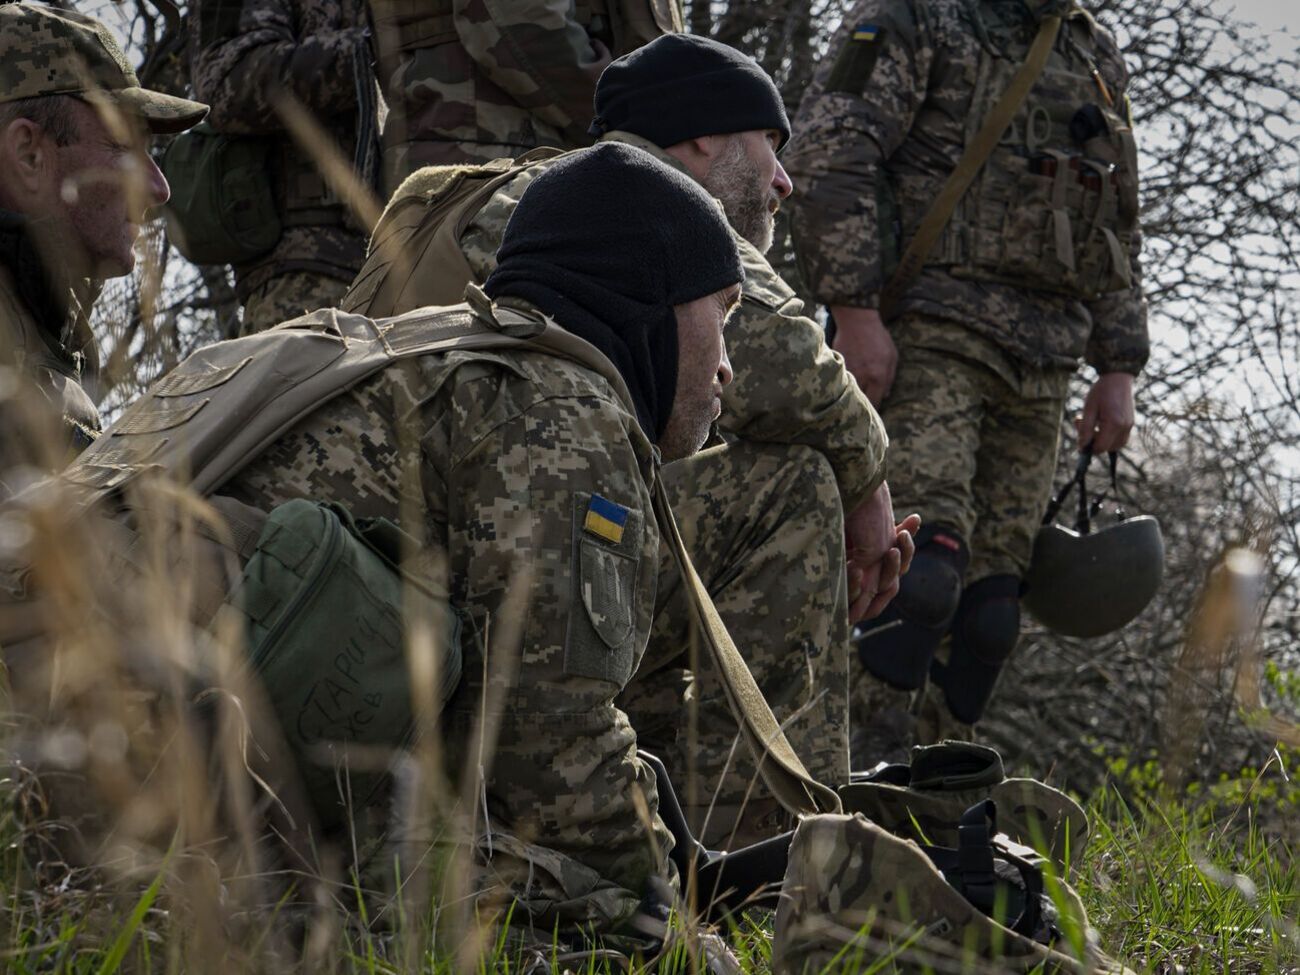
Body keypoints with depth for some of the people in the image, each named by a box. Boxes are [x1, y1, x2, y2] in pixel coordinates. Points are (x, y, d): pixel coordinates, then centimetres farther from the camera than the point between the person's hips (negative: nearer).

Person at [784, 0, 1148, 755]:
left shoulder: (1098, 61, 20)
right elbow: (828, 154, -11)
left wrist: (1119, 370, 16)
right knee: (926, 559, -20)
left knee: (991, 600, 5)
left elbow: (1117, 238, 25)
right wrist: (856, 312, -18)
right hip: (928, 333, -6)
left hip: (1041, 366, 6)